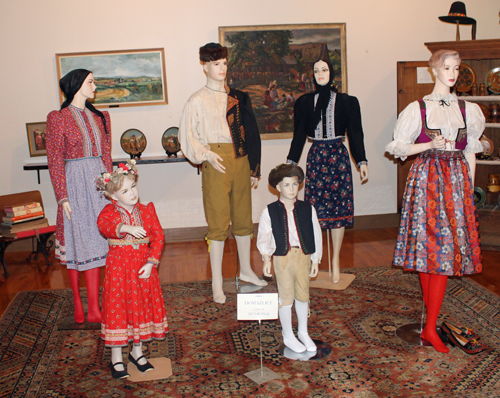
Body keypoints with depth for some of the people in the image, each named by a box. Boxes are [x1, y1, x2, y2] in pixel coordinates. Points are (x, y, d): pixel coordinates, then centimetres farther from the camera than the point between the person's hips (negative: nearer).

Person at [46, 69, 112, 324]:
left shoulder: (100, 117, 12)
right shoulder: (57, 118, -4)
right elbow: (55, 161, -7)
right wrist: (62, 197, -12)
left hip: (99, 181, 5)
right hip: (74, 182, -4)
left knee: (94, 242, 4)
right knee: (77, 243, 3)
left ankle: (94, 309, 9)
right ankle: (78, 304, 17)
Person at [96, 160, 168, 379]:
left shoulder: (147, 211, 2)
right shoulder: (110, 211, -6)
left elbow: (158, 237, -1)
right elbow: (103, 225, -28)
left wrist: (151, 263, -12)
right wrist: (126, 228, -45)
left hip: (143, 266, 3)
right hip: (118, 266, -3)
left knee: (142, 307, 12)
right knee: (117, 308, 3)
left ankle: (137, 352, 31)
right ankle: (116, 358, 18)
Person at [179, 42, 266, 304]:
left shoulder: (238, 98, 12)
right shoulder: (197, 101, 0)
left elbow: (251, 133, 13)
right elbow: (187, 136, -2)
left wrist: (254, 168, 11)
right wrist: (206, 154, -16)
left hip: (240, 160, 5)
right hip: (216, 163, -4)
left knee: (243, 215, 13)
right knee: (218, 221, -3)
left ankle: (246, 270, 30)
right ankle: (217, 283, 6)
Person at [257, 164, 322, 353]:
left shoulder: (308, 209, 0)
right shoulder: (270, 211, -4)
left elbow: (316, 235, 5)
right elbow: (264, 237, -1)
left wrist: (316, 260, 5)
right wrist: (266, 259, -7)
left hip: (303, 257, 2)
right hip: (282, 258, -2)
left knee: (303, 295, 14)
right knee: (286, 297, 7)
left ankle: (303, 332, 33)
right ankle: (288, 336, 24)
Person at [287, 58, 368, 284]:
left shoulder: (346, 102, 4)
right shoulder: (305, 102, 8)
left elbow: (355, 133, 5)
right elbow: (299, 135, 11)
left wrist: (362, 162, 1)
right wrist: (291, 162, 8)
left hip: (339, 156, -1)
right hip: (316, 156, 1)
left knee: (338, 208, 1)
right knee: (315, 208, -1)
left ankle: (335, 262, 11)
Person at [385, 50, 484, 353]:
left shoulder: (468, 110, 10)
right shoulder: (418, 109, 1)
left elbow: (470, 153, 14)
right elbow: (399, 148, 1)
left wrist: (470, 188, 10)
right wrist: (432, 144, -13)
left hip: (456, 180, 3)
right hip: (426, 179, -2)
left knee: (446, 250, -3)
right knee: (427, 246, -2)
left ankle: (430, 327, 3)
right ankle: (432, 321, 11)